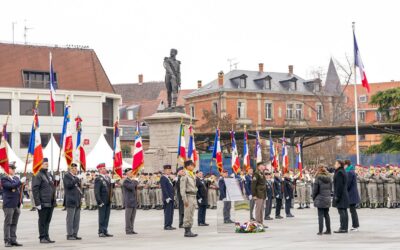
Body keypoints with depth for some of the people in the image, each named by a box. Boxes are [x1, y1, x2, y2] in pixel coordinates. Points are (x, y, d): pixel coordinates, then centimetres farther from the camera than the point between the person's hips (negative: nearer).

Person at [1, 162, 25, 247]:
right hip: (8, 205, -6)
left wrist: (20, 203, 15)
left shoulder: (16, 178, 16)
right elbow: (11, 186, -22)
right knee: (8, 223, -2)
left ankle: (13, 240, 11)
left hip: (16, 205, 6)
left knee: (14, 223, 8)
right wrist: (20, 182, -21)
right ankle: (7, 241, 1)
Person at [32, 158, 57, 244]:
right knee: (42, 221, 1)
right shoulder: (37, 175, -9)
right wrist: (37, 203, -18)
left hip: (51, 203, 7)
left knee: (48, 220, 11)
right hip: (43, 203, -7)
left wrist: (54, 200, 17)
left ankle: (46, 237, 17)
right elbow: (35, 190, -14)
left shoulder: (49, 174, 17)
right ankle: (42, 237, 7)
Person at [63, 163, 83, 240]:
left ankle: (75, 234, 10)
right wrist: (77, 179, -19)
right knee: (70, 218, -6)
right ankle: (69, 235, -3)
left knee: (77, 219, 6)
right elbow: (68, 185, -19)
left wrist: (80, 193, 12)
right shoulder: (67, 176, -4)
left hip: (77, 201, 8)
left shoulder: (76, 176, 20)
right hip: (71, 201, -8)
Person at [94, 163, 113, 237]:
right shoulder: (98, 179, -11)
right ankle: (101, 232, 4)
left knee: (106, 217, 10)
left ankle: (105, 231, 16)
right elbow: (96, 192, -15)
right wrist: (99, 201, -18)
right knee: (102, 217, -1)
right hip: (102, 202, -7)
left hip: (108, 201, 7)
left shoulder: (108, 178, 13)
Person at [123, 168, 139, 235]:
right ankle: (128, 230, -1)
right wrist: (135, 181, -13)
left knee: (132, 217, 9)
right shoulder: (126, 181, -10)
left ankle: (131, 229, 14)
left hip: (134, 201, 8)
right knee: (128, 217, -4)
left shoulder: (133, 180, 17)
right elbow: (131, 187, -25)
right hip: (129, 202, -8)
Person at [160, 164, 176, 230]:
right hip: (167, 198, -9)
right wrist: (167, 197, -22)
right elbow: (164, 188, -18)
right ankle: (166, 226, -5)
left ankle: (169, 225, 14)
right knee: (167, 212, -8)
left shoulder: (168, 178, 19)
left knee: (171, 212, 10)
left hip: (171, 198, 9)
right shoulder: (163, 178, -10)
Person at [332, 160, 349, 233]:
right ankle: (345, 228, 13)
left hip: (340, 195, -10)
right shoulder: (343, 172, 16)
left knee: (341, 211, -10)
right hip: (344, 194, 10)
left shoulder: (339, 173, -14)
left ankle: (343, 228, -11)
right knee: (344, 212, 10)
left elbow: (339, 185, -20)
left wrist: (337, 196, -19)